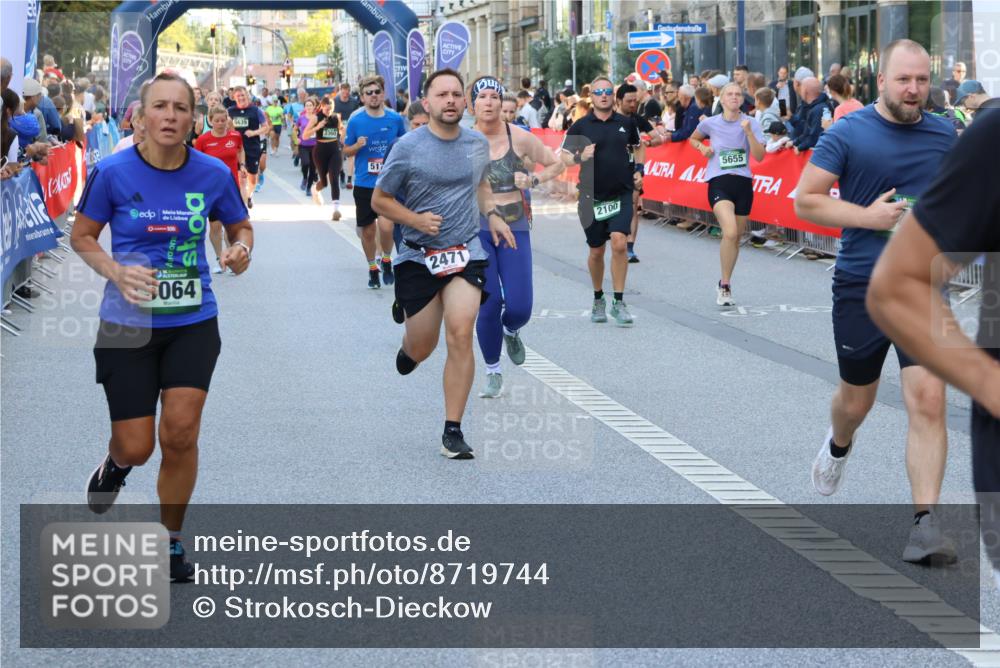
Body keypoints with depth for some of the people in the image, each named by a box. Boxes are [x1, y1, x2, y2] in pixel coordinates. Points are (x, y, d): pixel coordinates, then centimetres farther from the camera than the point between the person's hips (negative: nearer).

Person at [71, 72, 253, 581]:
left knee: (180, 433, -9)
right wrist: (115, 271, -16)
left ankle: (170, 543, 14)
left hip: (193, 323, 1)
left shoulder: (213, 174, -4)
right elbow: (81, 236, 3)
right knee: (137, 447, 0)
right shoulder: (112, 172, -9)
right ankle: (115, 462, 41)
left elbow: (240, 226, 13)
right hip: (128, 325, -1)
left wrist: (241, 249, -10)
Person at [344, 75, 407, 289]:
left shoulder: (395, 119, -1)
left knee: (386, 226, -17)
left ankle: (386, 259, 12)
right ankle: (372, 268, 31)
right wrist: (357, 146, -14)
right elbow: (346, 150, 6)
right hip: (364, 184, 1)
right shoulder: (355, 121, -3)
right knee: (368, 230, 10)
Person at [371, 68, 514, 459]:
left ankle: (453, 432, -7)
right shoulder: (408, 148, -9)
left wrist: (492, 214, 7)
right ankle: (408, 347, 48)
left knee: (461, 336, -15)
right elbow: (379, 200, -1)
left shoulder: (478, 144, 4)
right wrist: (415, 220, -16)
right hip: (419, 256, -2)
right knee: (422, 349, 6)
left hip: (466, 252, 2)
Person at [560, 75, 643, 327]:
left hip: (622, 193, 0)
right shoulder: (580, 126, 0)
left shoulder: (626, 123, 6)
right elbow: (564, 157, 1)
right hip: (592, 196, 0)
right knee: (596, 251, 9)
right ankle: (598, 299, 30)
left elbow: (637, 147, 22)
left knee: (619, 243, -17)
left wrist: (638, 171, 6)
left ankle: (619, 302, -10)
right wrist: (580, 157, -19)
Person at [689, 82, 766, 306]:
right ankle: (725, 286, -13)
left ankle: (725, 283, 29)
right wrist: (703, 149, 3)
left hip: (743, 183, 3)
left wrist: (748, 132, -18)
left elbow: (760, 156, -6)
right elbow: (693, 138, 23)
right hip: (719, 182, -3)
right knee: (730, 232, -23)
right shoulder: (710, 123, 2)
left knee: (735, 237, 10)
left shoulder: (751, 123, 2)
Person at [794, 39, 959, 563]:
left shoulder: (944, 136, 5)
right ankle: (838, 446, 52)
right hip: (860, 285, -1)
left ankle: (924, 522, -11)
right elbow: (805, 201, -5)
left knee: (928, 400, -13)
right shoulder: (846, 134, -5)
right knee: (856, 398, 15)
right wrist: (867, 216, -16)